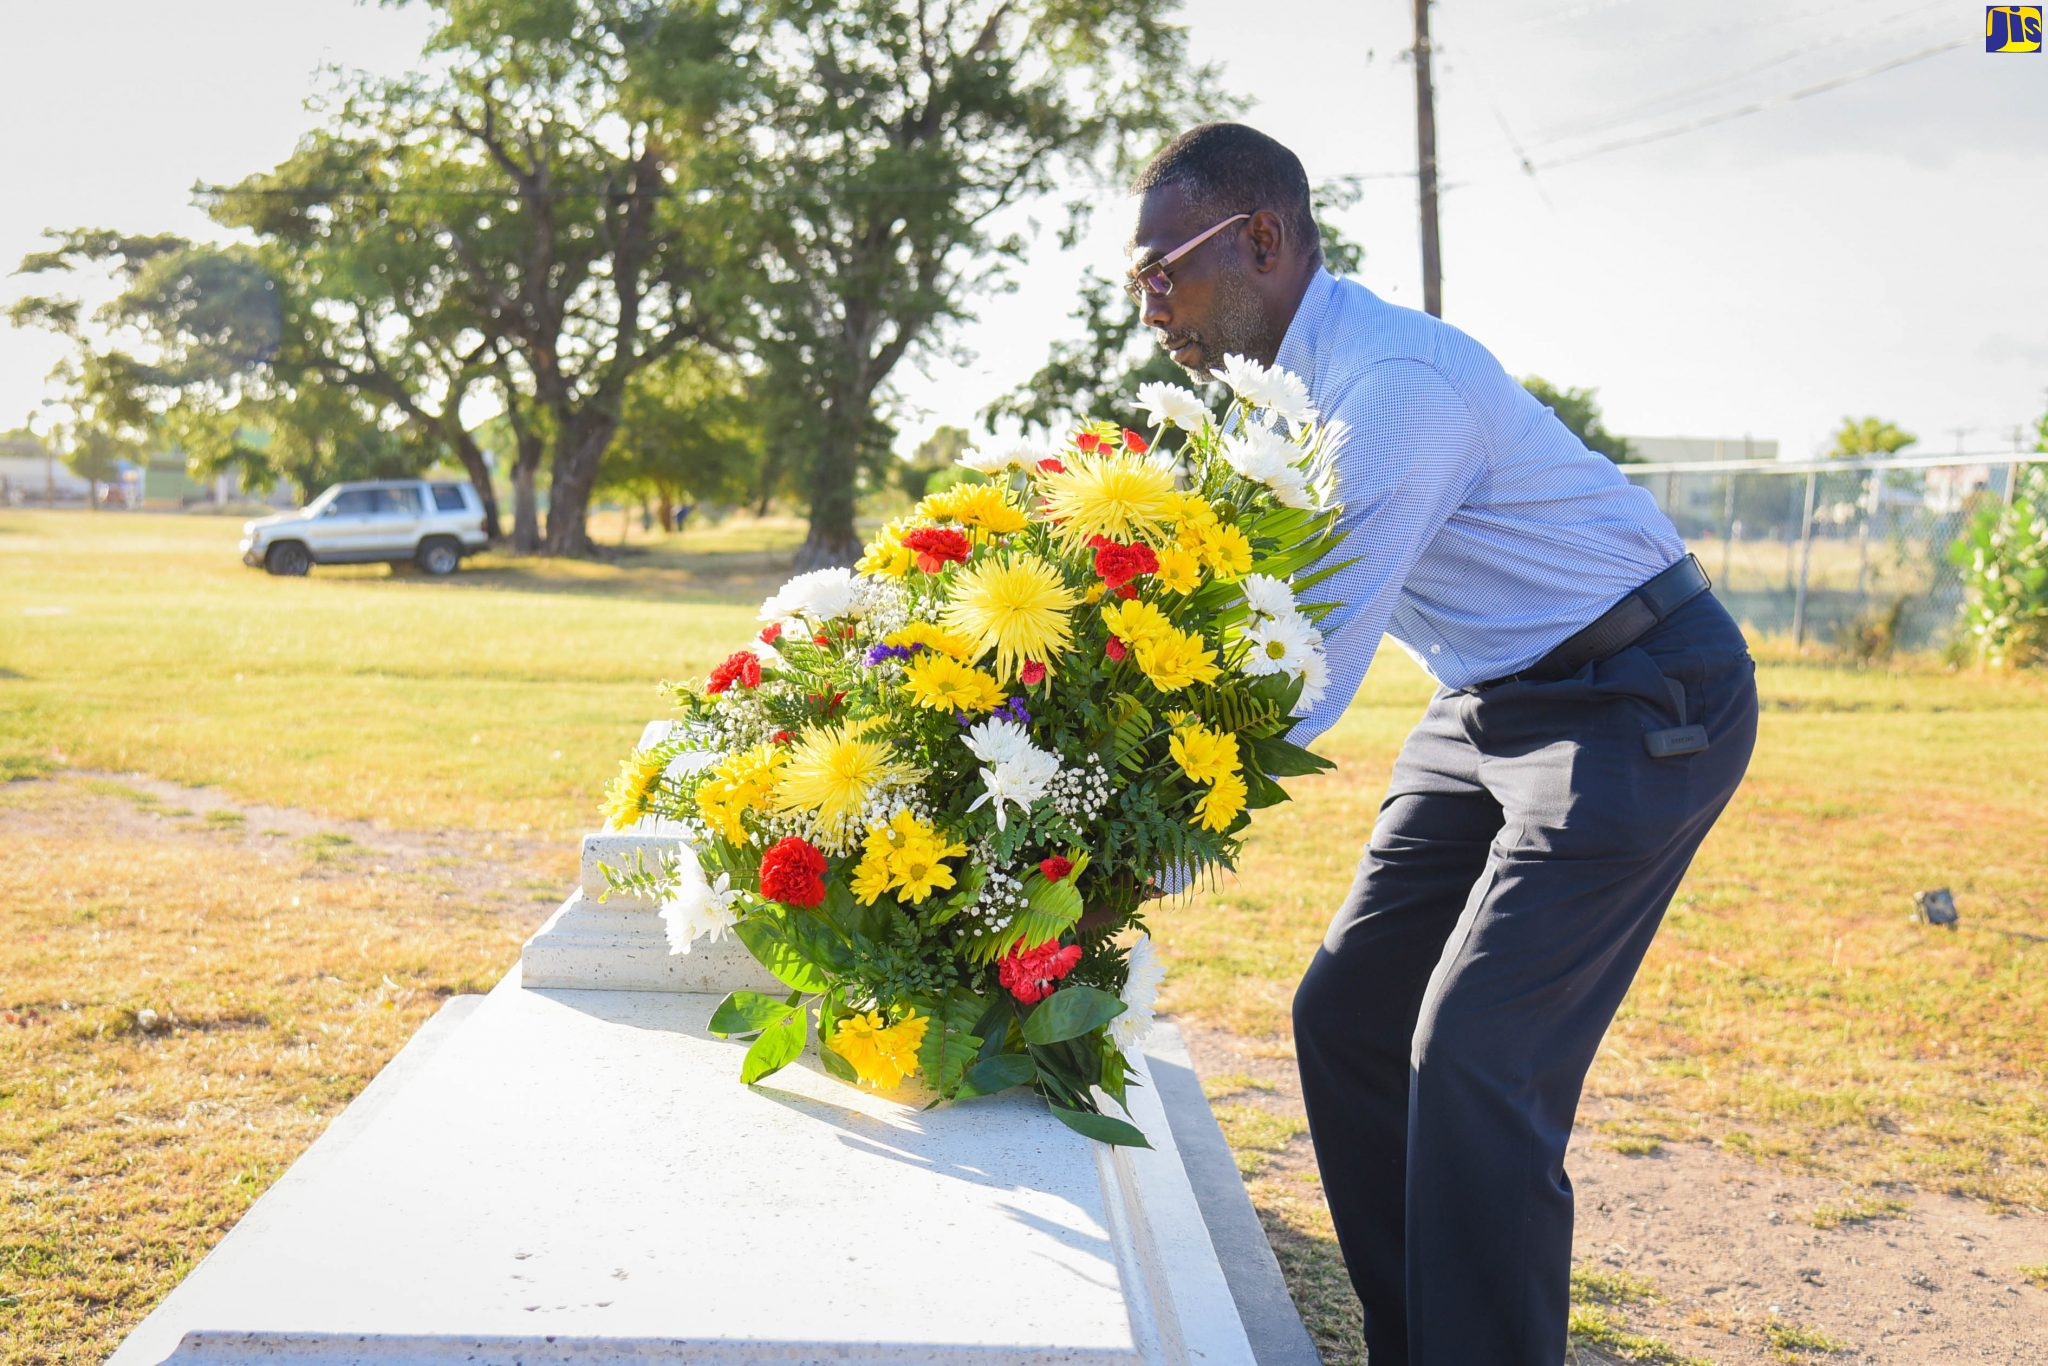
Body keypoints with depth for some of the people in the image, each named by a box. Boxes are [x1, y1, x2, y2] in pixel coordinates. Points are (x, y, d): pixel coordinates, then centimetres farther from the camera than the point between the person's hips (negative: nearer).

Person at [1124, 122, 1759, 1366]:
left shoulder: (1395, 380, -26)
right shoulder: (1278, 388, 3)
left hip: (1637, 702, -9)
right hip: (1492, 703, 9)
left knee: (1475, 1058, -17)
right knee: (1345, 1017, 6)